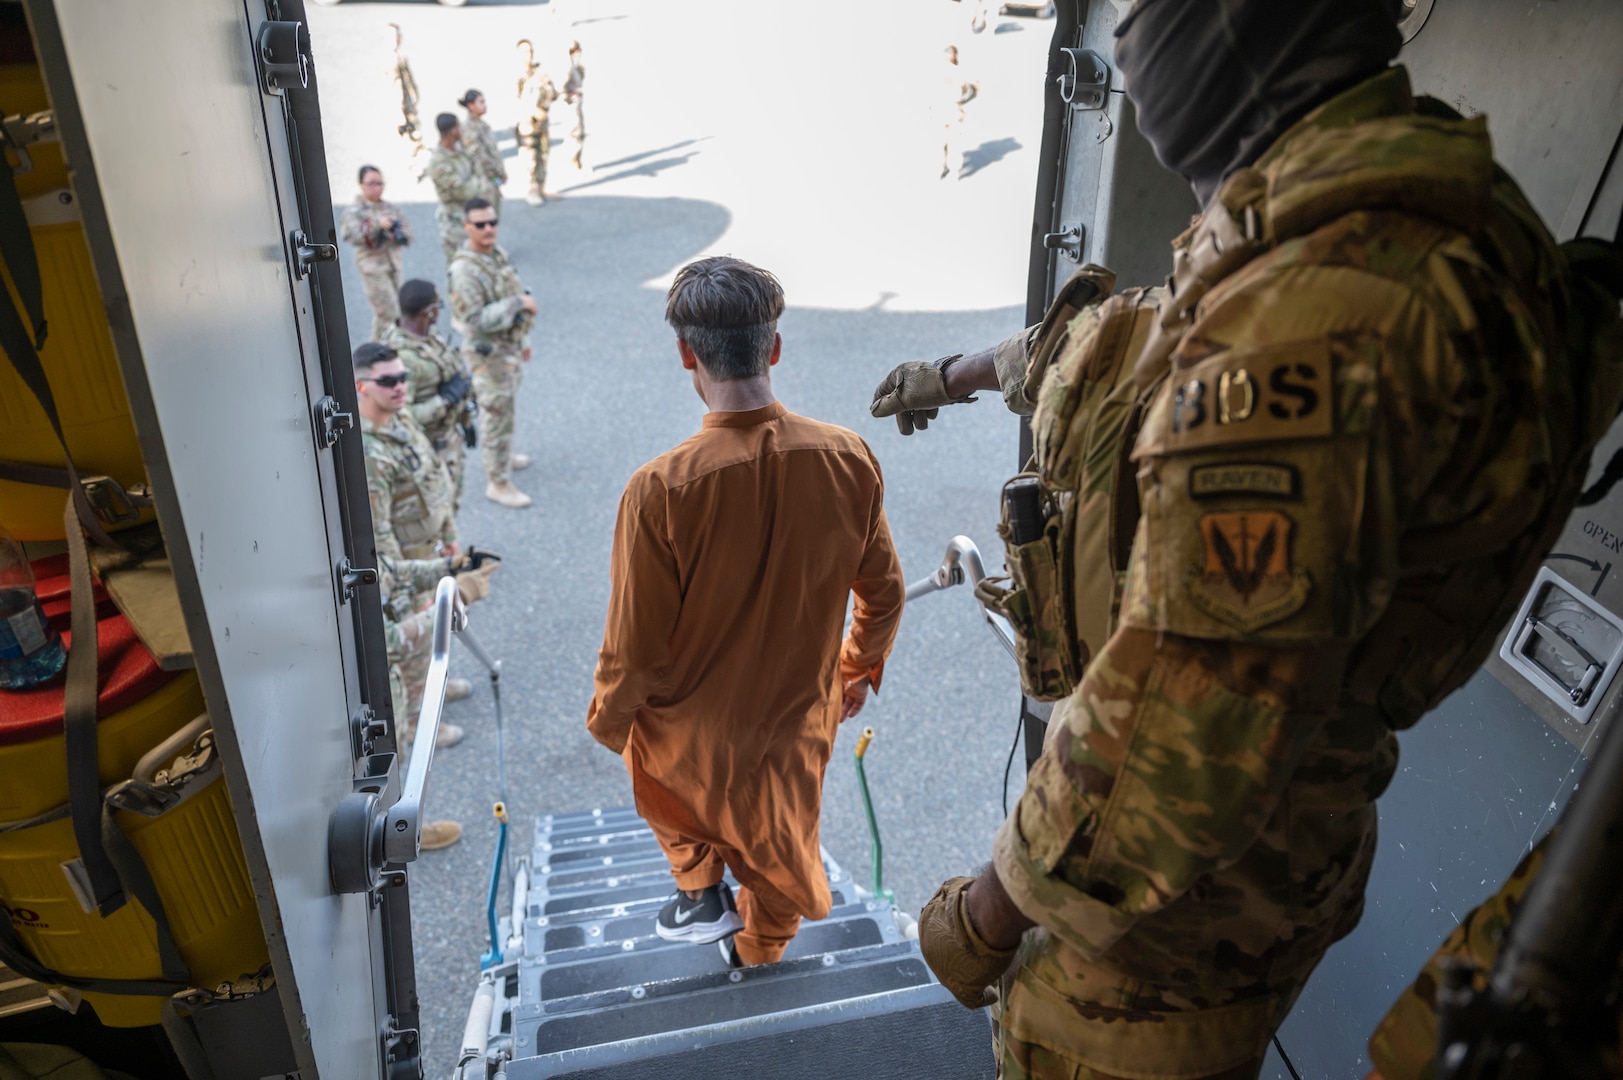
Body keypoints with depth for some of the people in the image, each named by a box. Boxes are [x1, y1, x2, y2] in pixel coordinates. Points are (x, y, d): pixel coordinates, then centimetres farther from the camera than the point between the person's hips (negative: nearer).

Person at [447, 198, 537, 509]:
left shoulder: (498, 253, 4)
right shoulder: (466, 270, -24)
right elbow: (476, 320, -29)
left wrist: (523, 339, 20)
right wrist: (518, 303, -27)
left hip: (510, 345, 9)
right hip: (488, 352, -9)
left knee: (504, 409, 25)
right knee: (496, 416, 0)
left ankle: (503, 456, 45)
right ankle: (498, 482, 11)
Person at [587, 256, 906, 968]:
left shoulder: (661, 489, -31)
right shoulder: (849, 459, -18)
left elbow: (636, 649, -20)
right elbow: (882, 593, -4)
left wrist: (606, 718, 1)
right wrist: (859, 669, 16)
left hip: (692, 731, -3)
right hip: (800, 717, 3)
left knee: (662, 782, 34)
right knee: (779, 845, 30)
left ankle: (702, 890, 38)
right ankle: (760, 955, 53)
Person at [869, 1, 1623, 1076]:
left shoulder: (1324, 303, -35)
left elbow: (1186, 729, -34)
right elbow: (1106, 337, 18)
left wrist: (989, 912, -18)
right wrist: (953, 374, 34)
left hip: (1188, 881, -8)